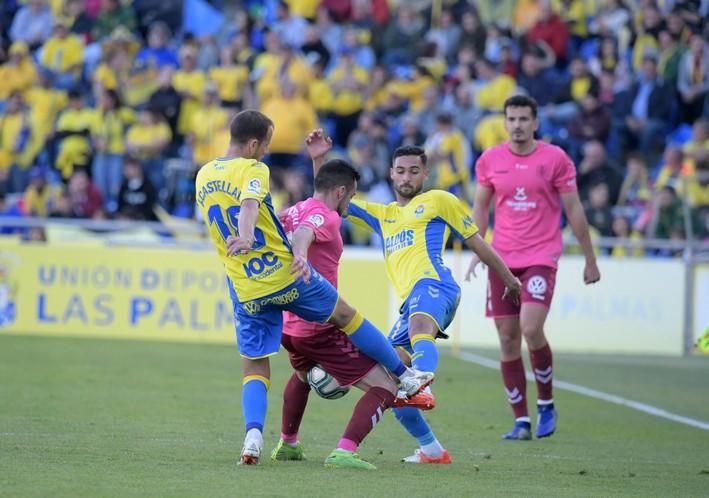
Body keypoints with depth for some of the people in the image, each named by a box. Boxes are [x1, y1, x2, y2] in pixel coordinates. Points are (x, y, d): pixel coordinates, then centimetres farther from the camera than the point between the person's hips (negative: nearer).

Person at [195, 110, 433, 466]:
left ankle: (253, 433, -18)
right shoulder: (252, 169, -11)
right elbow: (249, 205, -32)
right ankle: (407, 377, 29)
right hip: (284, 275, -4)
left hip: (244, 290, 4)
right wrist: (247, 238, -50)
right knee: (345, 315, 17)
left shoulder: (203, 176, 9)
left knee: (254, 369, 8)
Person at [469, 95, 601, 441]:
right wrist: (476, 251, 4)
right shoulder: (489, 161, 5)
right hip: (502, 258, 3)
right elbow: (480, 208, 15)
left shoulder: (555, 159, -2)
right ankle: (521, 421, 7)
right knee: (507, 339, 0)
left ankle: (546, 404, 1)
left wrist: (590, 260, 3)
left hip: (541, 256, -3)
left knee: (531, 329, -20)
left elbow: (574, 211, 2)